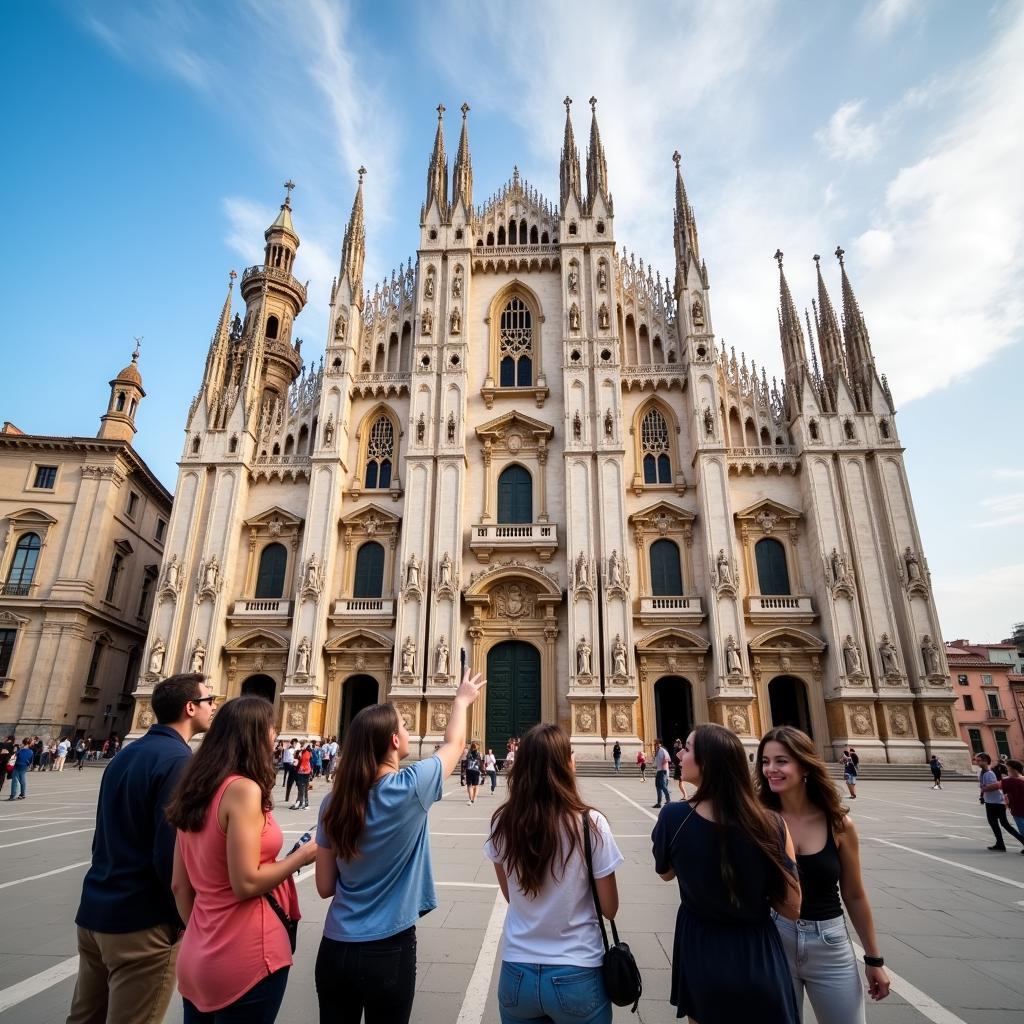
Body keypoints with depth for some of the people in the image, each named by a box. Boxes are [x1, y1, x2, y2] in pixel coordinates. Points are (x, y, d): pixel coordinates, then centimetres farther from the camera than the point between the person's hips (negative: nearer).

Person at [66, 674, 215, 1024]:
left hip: (95, 910, 8)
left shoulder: (125, 755, 6)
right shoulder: (179, 760, -21)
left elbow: (109, 836, 14)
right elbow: (172, 856, -24)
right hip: (142, 922, -8)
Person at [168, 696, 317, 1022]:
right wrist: (303, 855, -10)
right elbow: (246, 884, -23)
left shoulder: (195, 792, 4)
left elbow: (179, 885, 10)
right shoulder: (243, 789, -21)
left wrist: (199, 933, 20)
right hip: (246, 959, -8)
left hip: (198, 956, 8)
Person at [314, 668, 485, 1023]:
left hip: (334, 949, 4)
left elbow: (325, 887, 3)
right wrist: (461, 701, 16)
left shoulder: (333, 802, -6)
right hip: (388, 951, -4)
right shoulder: (411, 787, -19)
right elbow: (455, 743, -1)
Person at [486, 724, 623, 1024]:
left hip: (517, 974, 2)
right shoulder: (590, 823, -20)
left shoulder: (503, 822, -10)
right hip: (576, 975, -2)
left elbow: (511, 895, 6)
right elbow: (609, 909, -8)